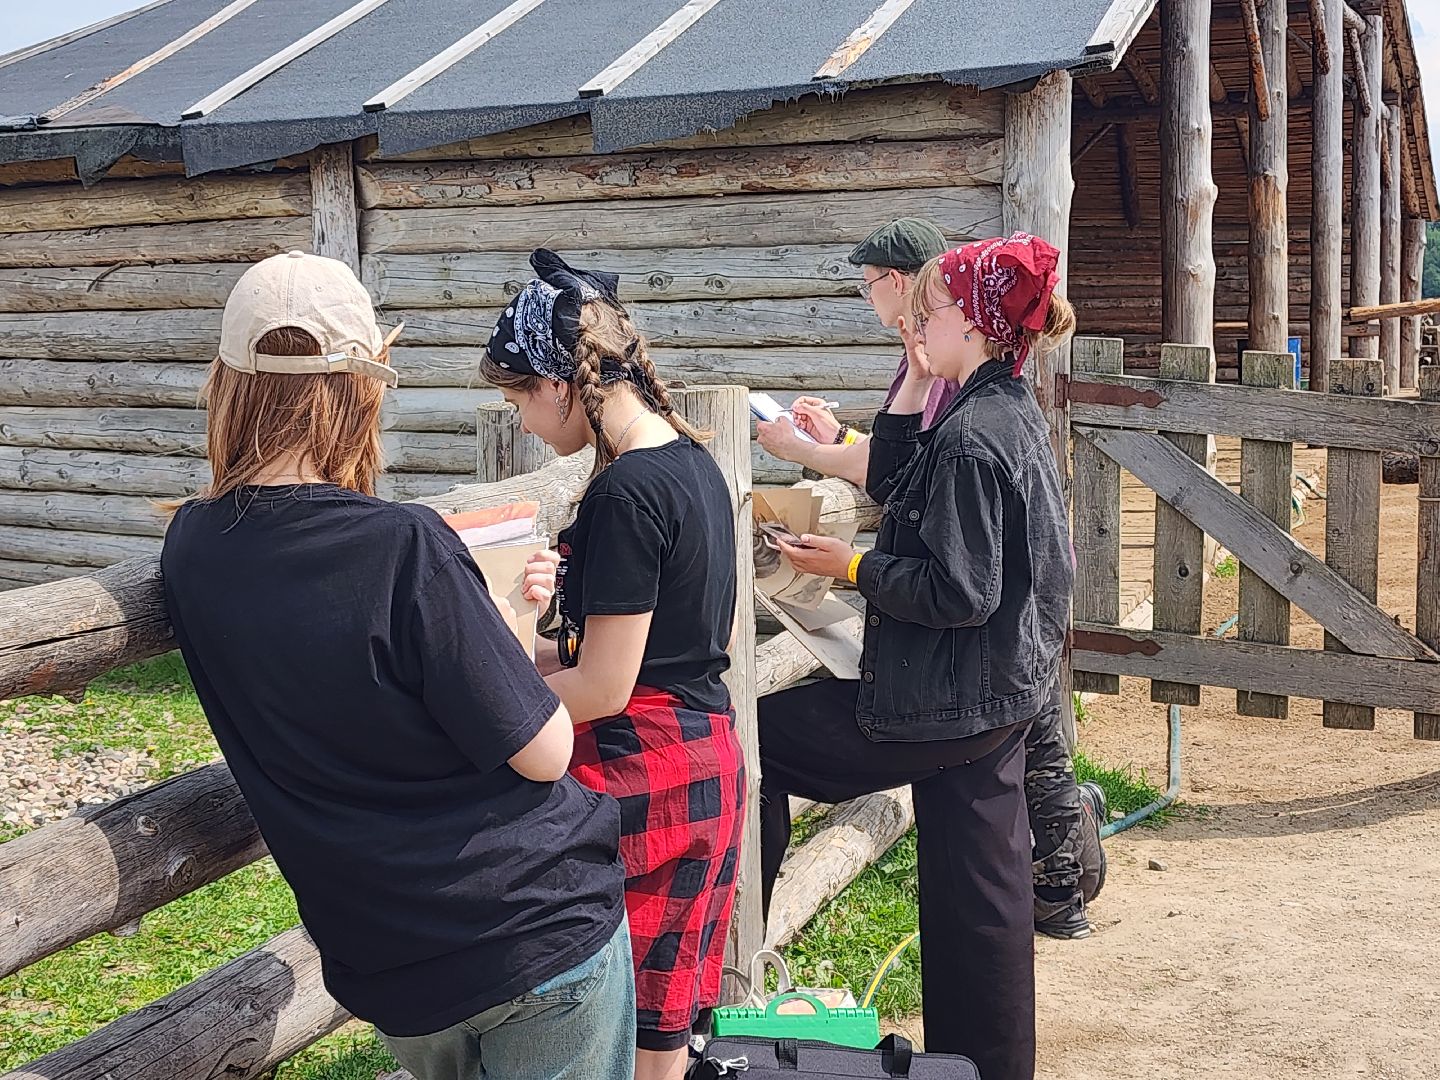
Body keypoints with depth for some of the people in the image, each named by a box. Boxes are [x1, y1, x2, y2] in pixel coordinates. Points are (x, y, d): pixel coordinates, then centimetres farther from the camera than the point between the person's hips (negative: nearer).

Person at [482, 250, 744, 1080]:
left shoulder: (624, 492, -21)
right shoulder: (695, 461, 7)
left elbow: (603, 688, -20)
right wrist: (530, 661, 13)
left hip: (640, 775, -9)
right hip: (710, 753, 9)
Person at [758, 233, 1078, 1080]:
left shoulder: (972, 438, -22)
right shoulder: (1012, 412, 8)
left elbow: (958, 592, -25)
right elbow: (889, 485, 17)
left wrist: (852, 567, -13)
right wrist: (918, 380, 7)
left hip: (948, 705, -10)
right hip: (1002, 692, 10)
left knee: (758, 734, 4)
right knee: (981, 886, 18)